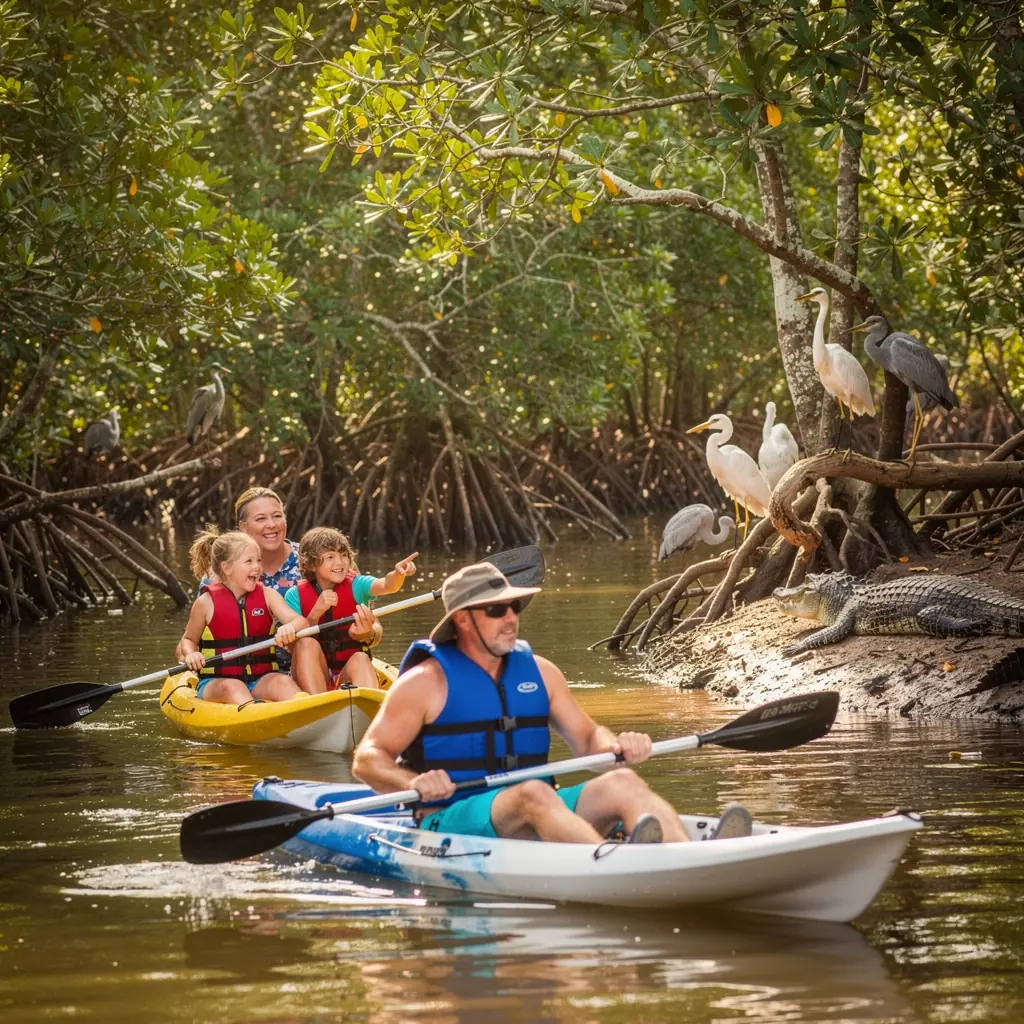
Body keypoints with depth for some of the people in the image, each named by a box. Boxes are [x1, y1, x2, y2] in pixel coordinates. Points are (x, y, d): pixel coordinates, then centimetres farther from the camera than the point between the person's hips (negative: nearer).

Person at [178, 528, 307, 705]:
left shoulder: (267, 595, 7)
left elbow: (301, 621, -5)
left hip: (261, 680, 2)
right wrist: (191, 654, -10)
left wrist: (291, 627, -30)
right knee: (232, 687, -36)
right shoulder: (207, 603, 2)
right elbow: (188, 640, 15)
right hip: (217, 682, -2)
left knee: (282, 682, -30)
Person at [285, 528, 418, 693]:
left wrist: (398, 574, -46)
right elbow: (293, 648, -8)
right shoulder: (296, 595, 0)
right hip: (313, 678, 0)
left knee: (360, 659, -31)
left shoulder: (356, 586, 1)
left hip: (350, 673, 0)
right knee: (307, 643, -27)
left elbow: (386, 585, -22)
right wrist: (316, 613, -22)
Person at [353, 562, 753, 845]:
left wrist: (617, 746, -8)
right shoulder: (427, 681, -1)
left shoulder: (538, 671, 15)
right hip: (453, 819, -6)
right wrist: (413, 782, -26)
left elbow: (586, 737, 16)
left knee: (622, 783, -19)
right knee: (534, 794, -36)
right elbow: (367, 759, -5)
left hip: (534, 817, 6)